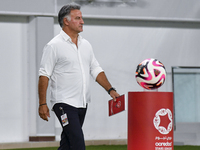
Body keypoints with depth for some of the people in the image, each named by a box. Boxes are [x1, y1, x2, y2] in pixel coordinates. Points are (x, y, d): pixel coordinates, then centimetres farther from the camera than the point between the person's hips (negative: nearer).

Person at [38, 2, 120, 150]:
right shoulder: (54, 46, -7)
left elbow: (96, 70, 18)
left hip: (82, 103, 7)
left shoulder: (86, 45, 14)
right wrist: (42, 103, -13)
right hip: (64, 103, -7)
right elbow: (44, 75, -8)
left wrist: (110, 90, 6)